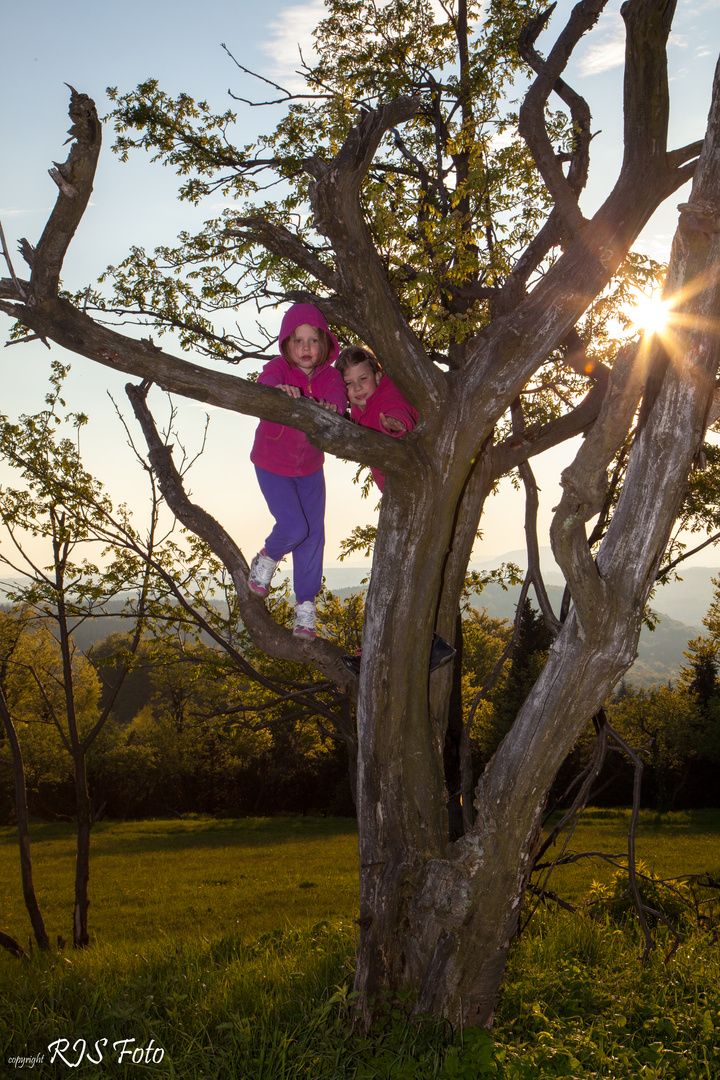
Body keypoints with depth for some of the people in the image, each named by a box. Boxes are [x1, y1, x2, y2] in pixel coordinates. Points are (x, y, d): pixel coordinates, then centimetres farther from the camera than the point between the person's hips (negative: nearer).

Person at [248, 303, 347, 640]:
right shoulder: (279, 368, -21)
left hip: (310, 467, 4)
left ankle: (305, 606, 22)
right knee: (293, 527, -16)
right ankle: (268, 557, 20)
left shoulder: (329, 376, -11)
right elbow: (264, 383, -44)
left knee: (313, 536, 5)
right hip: (272, 465, -4)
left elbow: (337, 397, -31)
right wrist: (278, 390, -68)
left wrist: (331, 407, -56)